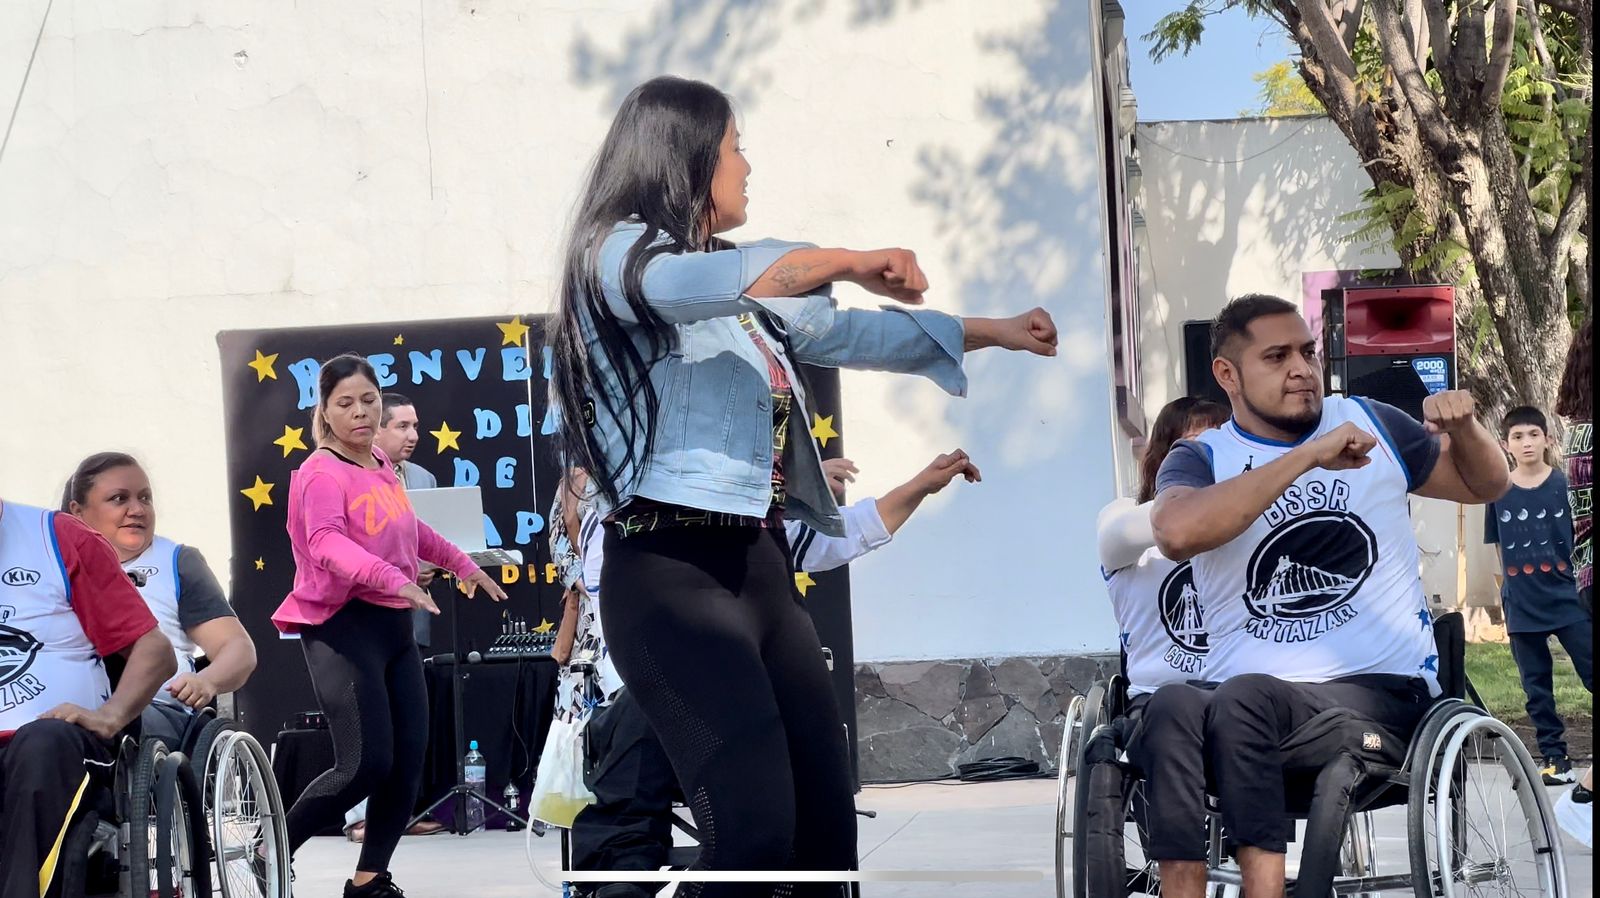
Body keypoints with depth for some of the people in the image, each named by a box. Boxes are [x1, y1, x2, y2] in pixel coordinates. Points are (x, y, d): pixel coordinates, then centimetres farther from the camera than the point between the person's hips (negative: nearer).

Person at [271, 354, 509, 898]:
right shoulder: (322, 474, -13)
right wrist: (392, 579, -47)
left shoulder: (380, 465, 12)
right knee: (367, 764, -16)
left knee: (408, 760, 4)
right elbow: (327, 543, -33)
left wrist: (461, 564, 41)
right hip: (344, 627, -8)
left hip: (394, 625, 8)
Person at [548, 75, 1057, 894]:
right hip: (673, 572, -9)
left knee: (827, 822, 3)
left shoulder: (740, 290, 22)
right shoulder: (617, 252, -3)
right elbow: (694, 285, -25)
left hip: (760, 565, 9)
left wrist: (997, 331, 35)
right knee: (754, 827, -22)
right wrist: (847, 262, -24)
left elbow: (843, 333, 33)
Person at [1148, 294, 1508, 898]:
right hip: (1246, 698, 0)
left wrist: (1463, 428, 4)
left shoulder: (1369, 424, 14)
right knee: (1169, 708, -35)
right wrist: (1308, 456, -20)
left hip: (1386, 695, 0)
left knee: (1245, 699, -33)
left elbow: (1483, 486, 29)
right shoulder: (1201, 459, 7)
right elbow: (1177, 531, -19)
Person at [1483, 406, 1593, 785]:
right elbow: (1498, 548, 10)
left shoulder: (1566, 484, -2)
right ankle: (1555, 759, 14)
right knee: (1537, 688, 7)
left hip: (1569, 599, -2)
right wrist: (1506, 591, 9)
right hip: (1522, 606, 2)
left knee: (1591, 673, -3)